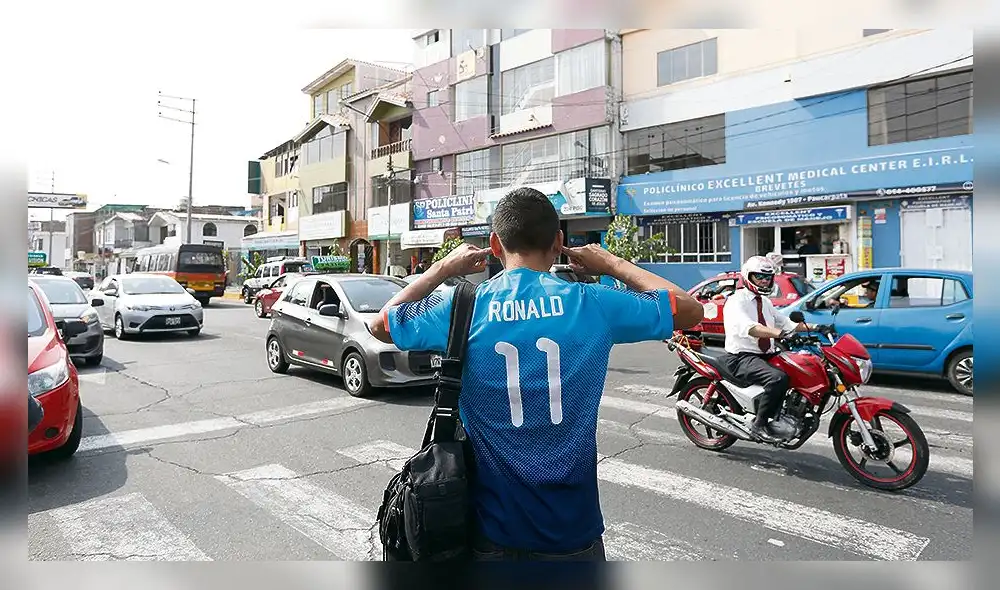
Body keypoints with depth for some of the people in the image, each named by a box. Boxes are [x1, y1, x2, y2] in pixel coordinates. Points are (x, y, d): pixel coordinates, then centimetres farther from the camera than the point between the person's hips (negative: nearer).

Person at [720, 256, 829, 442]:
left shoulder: (766, 302, 20)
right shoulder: (736, 301, -9)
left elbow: (785, 322, 19)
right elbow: (748, 327, -27)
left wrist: (813, 327, 3)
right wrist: (779, 333, -41)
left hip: (767, 355, 9)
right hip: (741, 357, -9)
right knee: (778, 378, -32)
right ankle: (759, 424, -20)